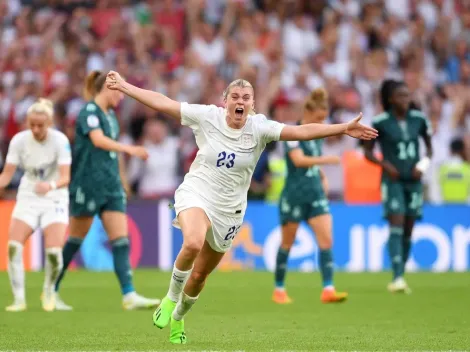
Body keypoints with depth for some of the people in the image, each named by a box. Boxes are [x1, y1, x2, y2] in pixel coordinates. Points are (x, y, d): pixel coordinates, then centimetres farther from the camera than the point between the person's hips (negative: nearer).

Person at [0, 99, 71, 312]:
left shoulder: (60, 141, -16)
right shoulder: (19, 140, -10)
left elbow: (65, 177, -22)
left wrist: (51, 185, -43)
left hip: (54, 199, -2)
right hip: (28, 198, 2)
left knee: (54, 250, -18)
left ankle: (49, 292, 12)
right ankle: (19, 300, -5)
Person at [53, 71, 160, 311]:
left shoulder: (110, 115, 15)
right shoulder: (89, 111, -11)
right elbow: (98, 140, -27)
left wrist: (121, 178, 29)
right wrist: (129, 149, -37)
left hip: (111, 186, 8)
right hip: (88, 185, -8)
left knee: (121, 239, -4)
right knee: (76, 239, 1)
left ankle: (129, 296, -9)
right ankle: (51, 291, 14)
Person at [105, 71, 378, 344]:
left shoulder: (259, 128, -8)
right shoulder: (207, 117, -9)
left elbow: (302, 131, -15)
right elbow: (162, 103, -6)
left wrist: (344, 129, -24)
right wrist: (124, 86, -8)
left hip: (228, 210, 2)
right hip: (196, 195, -2)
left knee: (200, 276, 9)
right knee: (193, 244, -34)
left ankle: (178, 318, 39)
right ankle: (171, 299, -9)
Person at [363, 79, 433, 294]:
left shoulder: (419, 119, 3)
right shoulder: (380, 122, -6)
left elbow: (429, 147, 16)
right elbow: (367, 151, 2)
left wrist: (424, 164, -3)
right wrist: (384, 164, -14)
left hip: (413, 180, 4)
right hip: (393, 180, -4)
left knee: (408, 231, 6)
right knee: (396, 225, -17)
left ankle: (400, 277, 16)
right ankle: (397, 278, -25)